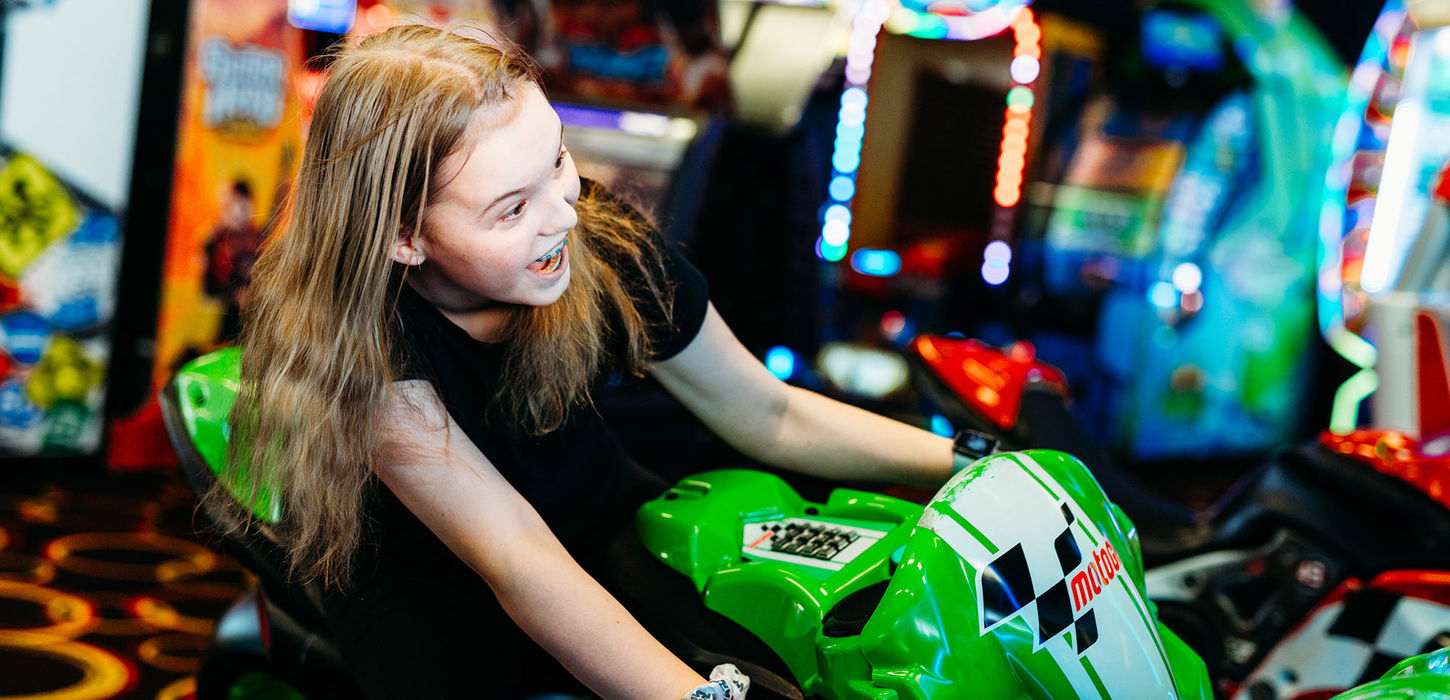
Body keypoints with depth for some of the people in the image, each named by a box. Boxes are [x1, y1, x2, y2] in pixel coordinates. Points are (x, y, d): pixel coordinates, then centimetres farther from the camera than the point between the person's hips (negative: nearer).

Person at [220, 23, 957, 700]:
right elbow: (515, 556, -37)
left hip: (602, 517, 3)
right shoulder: (344, 335, -31)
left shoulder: (603, 246, -20)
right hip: (423, 581, -2)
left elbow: (767, 415, -6)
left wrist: (972, 461, -13)